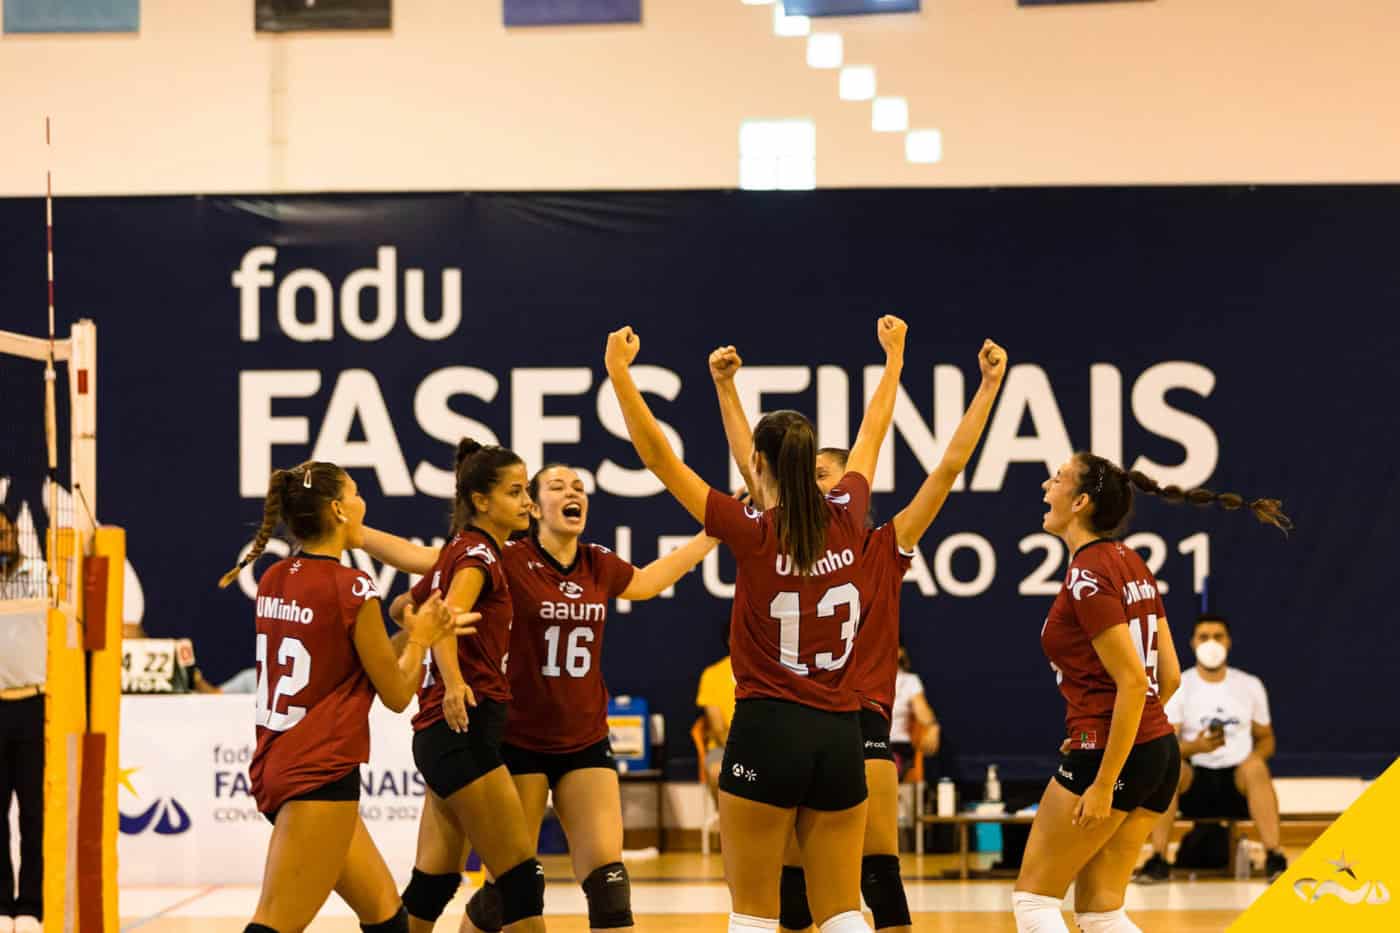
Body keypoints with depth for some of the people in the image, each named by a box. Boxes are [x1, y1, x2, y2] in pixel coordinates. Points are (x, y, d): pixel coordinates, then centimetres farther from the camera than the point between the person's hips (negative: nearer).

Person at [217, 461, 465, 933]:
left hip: (276, 766, 9)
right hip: (320, 777, -9)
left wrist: (413, 631, 23)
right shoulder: (353, 589, -12)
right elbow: (397, 694, -3)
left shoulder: (273, 581, 9)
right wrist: (421, 639, 14)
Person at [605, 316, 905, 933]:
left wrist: (618, 369, -1)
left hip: (767, 729, -4)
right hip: (840, 737, 4)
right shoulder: (846, 521, 3)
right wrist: (894, 357, 35)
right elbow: (872, 435, 20)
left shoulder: (752, 533, -8)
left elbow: (656, 453, -7)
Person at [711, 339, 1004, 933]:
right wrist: (724, 387, 3)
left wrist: (989, 385, -4)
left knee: (879, 874, -6)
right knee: (793, 878, 5)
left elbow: (951, 464, -1)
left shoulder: (887, 549, 3)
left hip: (861, 721, -3)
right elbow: (750, 464, 8)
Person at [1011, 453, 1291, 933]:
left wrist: (1103, 784, -20)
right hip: (1160, 749, 9)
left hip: (1109, 755, -9)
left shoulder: (1088, 575, -16)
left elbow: (1132, 681, -21)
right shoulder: (1130, 562, 11)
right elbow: (1169, 675, 13)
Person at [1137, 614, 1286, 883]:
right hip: (1195, 781, -1)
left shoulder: (1250, 685, 11)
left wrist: (1255, 757, -9)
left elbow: (1266, 738, 16)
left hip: (1237, 780, 1)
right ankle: (1158, 859, -32)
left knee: (1256, 767, -34)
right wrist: (1195, 747, -28)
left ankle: (1274, 857, -37)